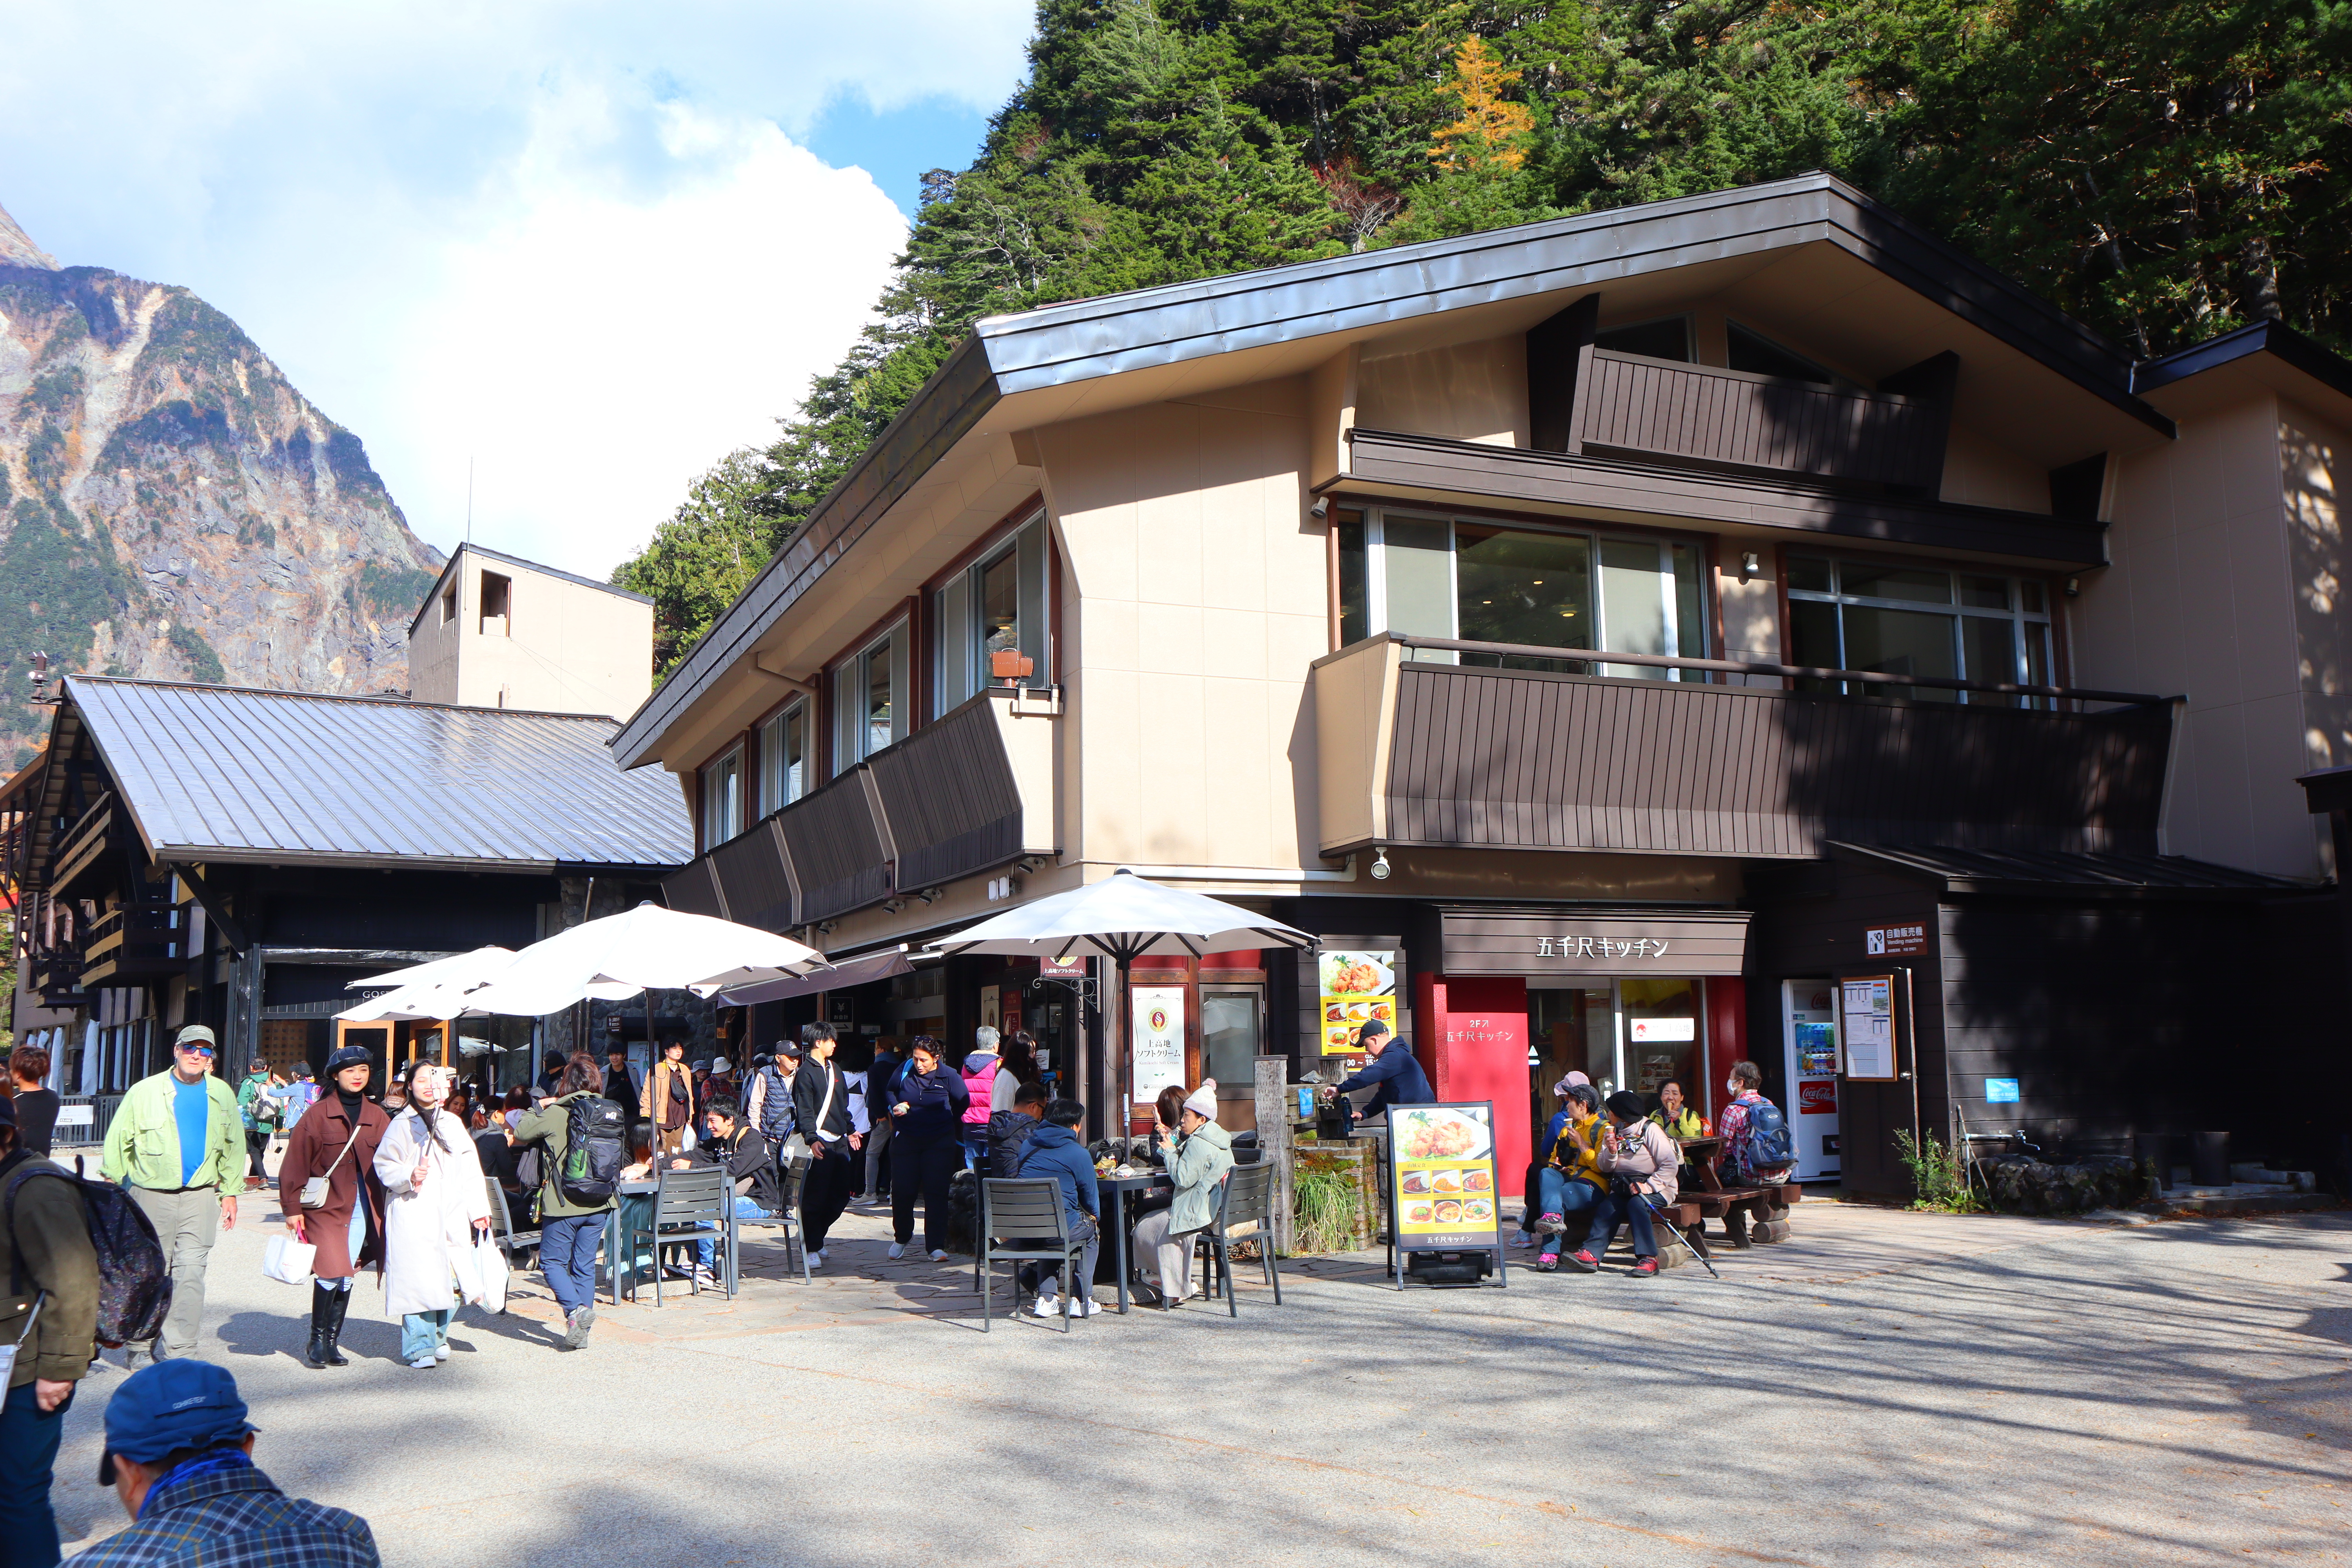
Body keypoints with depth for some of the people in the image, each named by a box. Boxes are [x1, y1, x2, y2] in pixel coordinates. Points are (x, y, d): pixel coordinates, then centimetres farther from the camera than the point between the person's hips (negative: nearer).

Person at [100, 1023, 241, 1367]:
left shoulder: (222, 1095, 9)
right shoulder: (145, 1092, 1)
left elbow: (234, 1147, 17)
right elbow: (118, 1142, 3)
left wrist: (230, 1192, 14)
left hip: (200, 1196, 1)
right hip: (151, 1194, -1)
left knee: (191, 1271, -7)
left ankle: (179, 1351, -5)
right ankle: (141, 1345, 20)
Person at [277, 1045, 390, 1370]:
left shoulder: (377, 1118, 9)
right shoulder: (318, 1115, -2)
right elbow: (295, 1164, -2)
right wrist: (293, 1208, -6)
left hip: (362, 1208, 4)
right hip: (326, 1207, -4)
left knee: (346, 1276, 6)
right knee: (331, 1272, -13)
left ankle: (331, 1343, 17)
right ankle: (318, 1340, 5)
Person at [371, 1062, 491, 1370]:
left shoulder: (452, 1124, 16)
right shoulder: (401, 1125, 5)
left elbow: (470, 1170, 14)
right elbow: (384, 1164, 2)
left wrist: (478, 1210, 9)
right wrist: (409, 1177, -16)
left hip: (451, 1215, 3)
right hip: (413, 1216, -3)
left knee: (447, 1280, 1)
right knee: (418, 1280, -12)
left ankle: (438, 1336, 22)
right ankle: (419, 1347, -5)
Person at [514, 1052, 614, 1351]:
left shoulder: (555, 1114, -12)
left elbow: (520, 1134, 0)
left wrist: (539, 1109, 15)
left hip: (563, 1204, -4)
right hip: (598, 1203, 4)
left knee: (552, 1261, 8)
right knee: (585, 1265, 11)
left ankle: (575, 1308, -15)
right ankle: (581, 1332, 12)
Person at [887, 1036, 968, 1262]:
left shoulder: (948, 1076, -7)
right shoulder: (905, 1072, -3)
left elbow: (963, 1102, 7)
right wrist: (896, 1107, -4)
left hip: (940, 1142, -2)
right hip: (906, 1140, 2)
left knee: (937, 1193, -4)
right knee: (902, 1191, 3)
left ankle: (936, 1246, 1)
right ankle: (901, 1238, 26)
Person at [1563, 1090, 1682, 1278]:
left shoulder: (1650, 1130, -7)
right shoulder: (1613, 1132, 13)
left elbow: (1670, 1164, -14)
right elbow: (1605, 1168, 9)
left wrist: (1649, 1186, -24)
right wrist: (1611, 1151, -11)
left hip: (1654, 1188, -5)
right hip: (1623, 1187, 5)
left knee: (1637, 1203, -34)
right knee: (1607, 1206, -23)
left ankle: (1648, 1258, -36)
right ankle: (1592, 1254, -34)